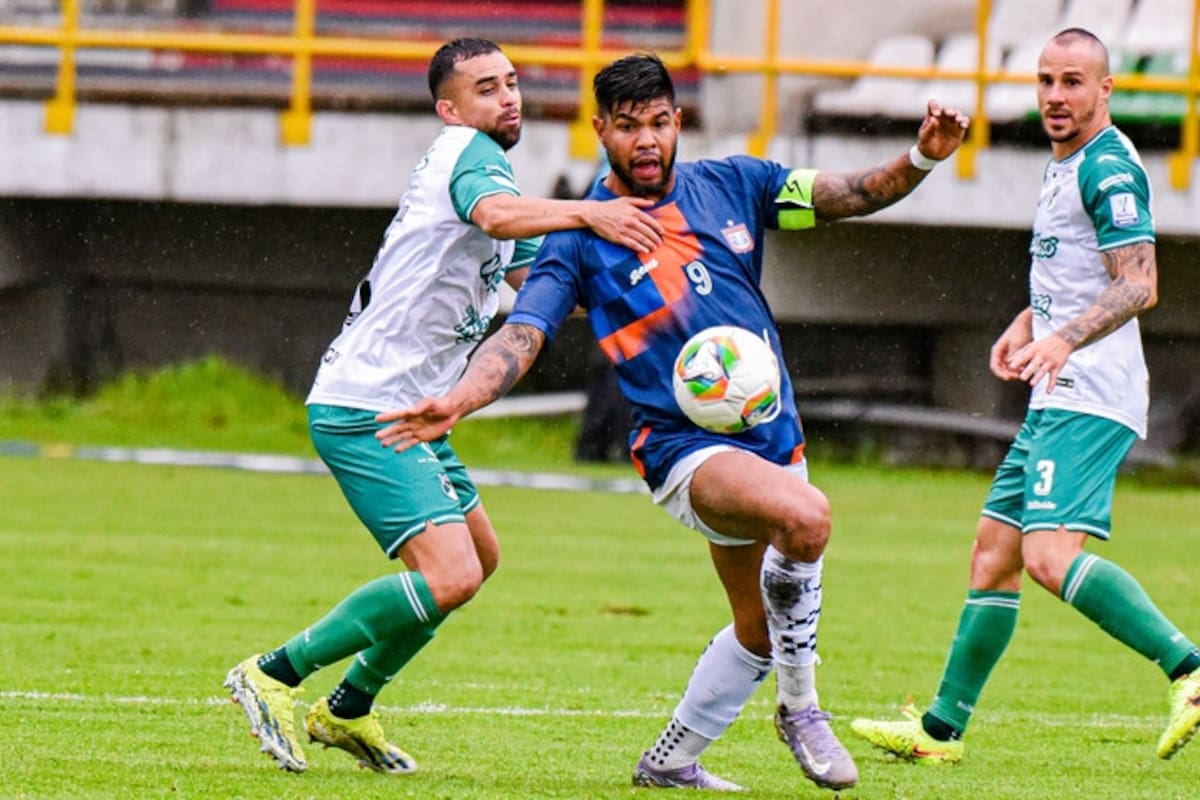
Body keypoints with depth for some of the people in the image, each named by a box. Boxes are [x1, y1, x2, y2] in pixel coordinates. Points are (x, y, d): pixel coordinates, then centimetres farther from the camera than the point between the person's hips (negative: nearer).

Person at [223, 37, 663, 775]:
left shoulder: (483, 160, 20)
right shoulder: (470, 152, -10)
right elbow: (496, 214, -34)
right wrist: (586, 213, -49)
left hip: (404, 410, 11)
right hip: (366, 410, -11)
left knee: (480, 554, 24)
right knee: (449, 576, -21)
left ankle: (348, 710, 30)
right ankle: (274, 675, -10)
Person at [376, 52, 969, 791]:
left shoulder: (731, 185, 6)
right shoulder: (581, 240, -5)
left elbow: (853, 194, 5)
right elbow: (522, 336, -14)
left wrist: (922, 159, -15)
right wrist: (456, 402, -33)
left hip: (775, 437, 6)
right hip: (684, 446, -6)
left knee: (761, 632, 18)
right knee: (805, 515, -34)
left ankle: (670, 762, 38)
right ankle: (799, 707, -17)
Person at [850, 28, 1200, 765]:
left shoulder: (1109, 169, -12)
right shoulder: (1065, 165, 19)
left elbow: (1139, 284, -21)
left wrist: (1065, 339, -34)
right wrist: (1026, 325, 18)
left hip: (1089, 399, -10)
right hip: (1059, 399, 10)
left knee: (1050, 555, -24)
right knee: (994, 556, 13)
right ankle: (943, 727, 20)